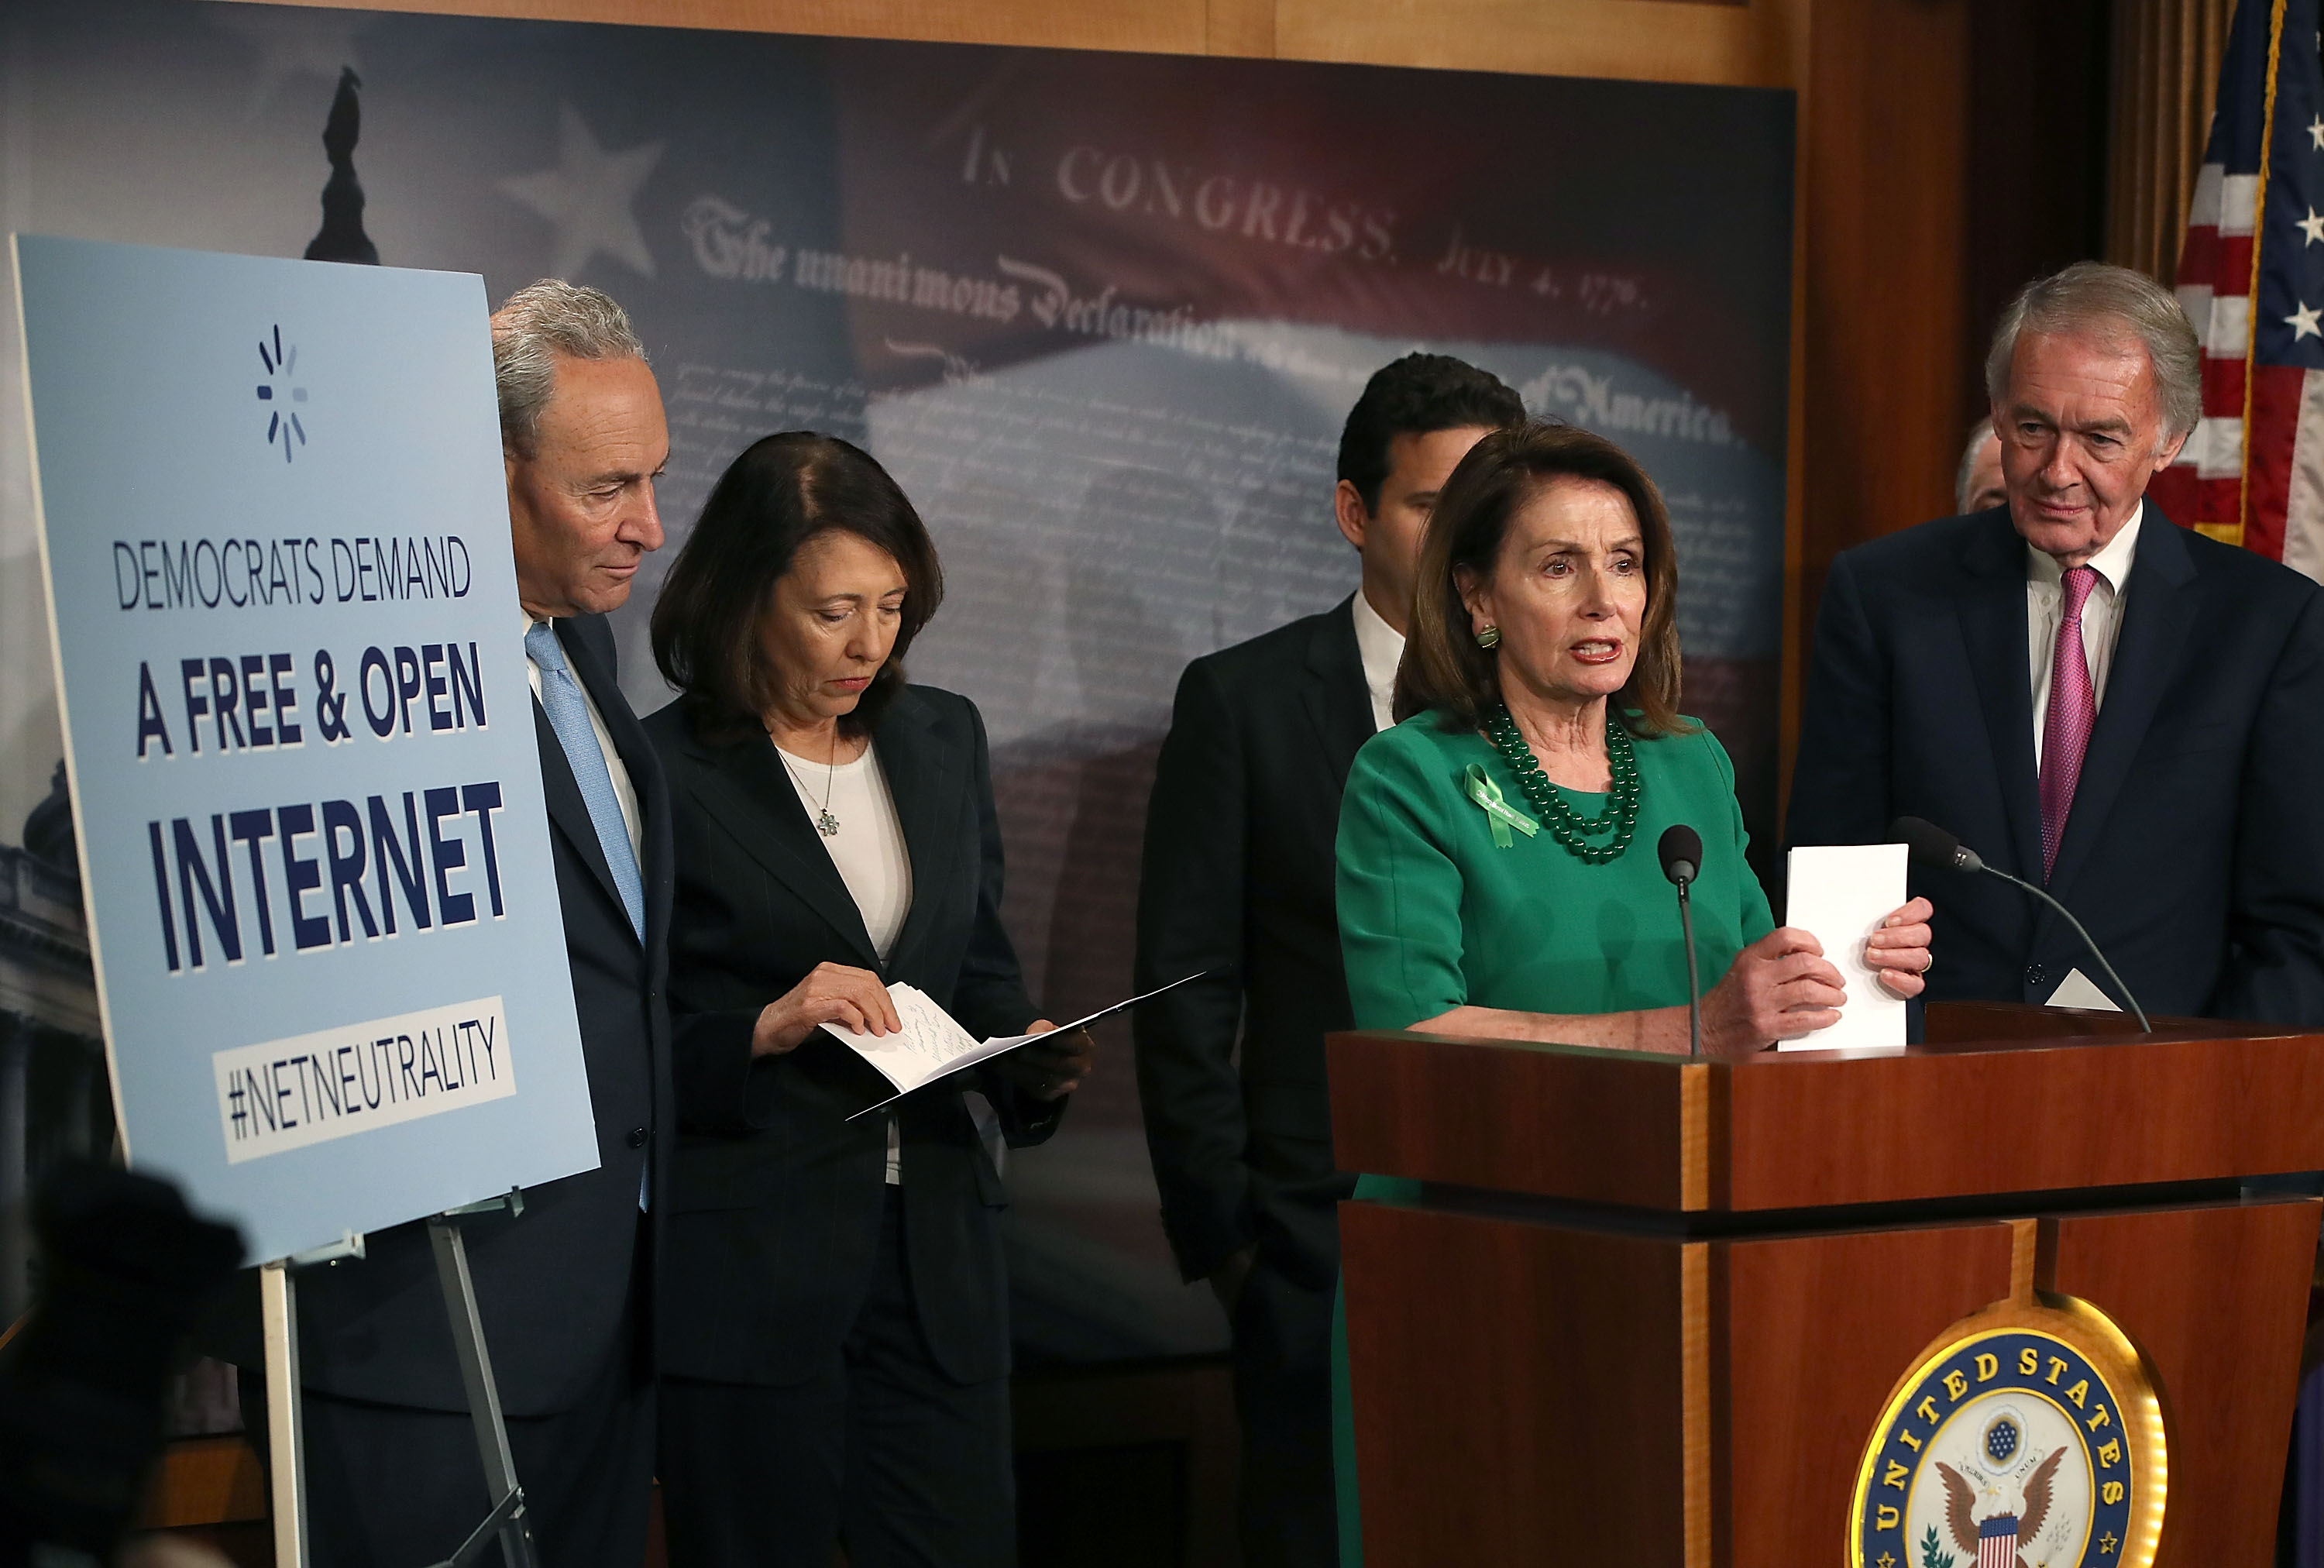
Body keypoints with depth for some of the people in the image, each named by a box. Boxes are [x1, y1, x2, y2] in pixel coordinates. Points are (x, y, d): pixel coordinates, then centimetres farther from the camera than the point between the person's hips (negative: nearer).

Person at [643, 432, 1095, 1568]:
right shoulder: (663, 774, -7)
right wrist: (764, 1031, -21)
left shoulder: (941, 740, 12)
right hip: (745, 1270, -5)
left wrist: (1031, 1057, 0)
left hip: (936, 1249, 5)